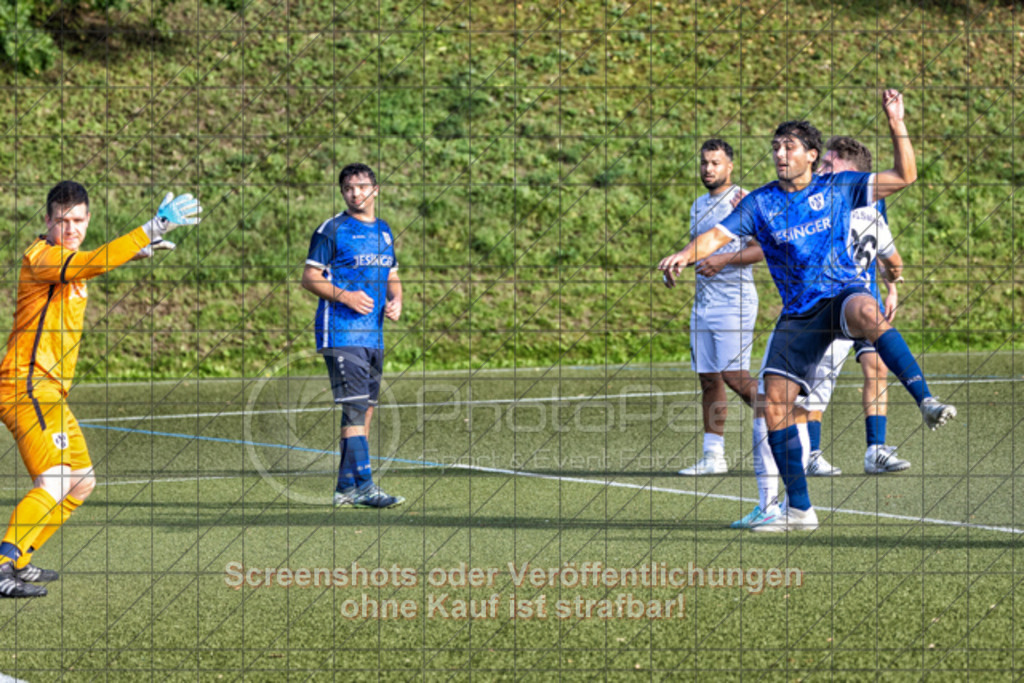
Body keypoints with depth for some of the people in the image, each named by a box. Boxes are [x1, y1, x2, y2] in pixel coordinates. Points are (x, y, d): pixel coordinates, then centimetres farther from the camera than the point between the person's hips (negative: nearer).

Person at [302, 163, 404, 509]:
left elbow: (391, 277, 25)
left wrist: (396, 300, 4)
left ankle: (346, 488, 12)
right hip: (341, 331, -7)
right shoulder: (331, 230, -3)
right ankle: (362, 485, -18)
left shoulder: (384, 231, 17)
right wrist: (345, 296, -18)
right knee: (356, 406, -14)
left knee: (364, 409, 7)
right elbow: (310, 277, -5)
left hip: (373, 334, 7)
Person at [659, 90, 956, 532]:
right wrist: (683, 256, -22)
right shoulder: (759, 203, 6)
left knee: (865, 312, -41)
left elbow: (904, 177, 3)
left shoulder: (836, 188, 3)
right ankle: (798, 509, 7)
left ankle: (925, 400, -46)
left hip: (842, 293, -3)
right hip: (798, 312, 3)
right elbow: (718, 235, -2)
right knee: (773, 407, -5)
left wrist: (896, 123, -8)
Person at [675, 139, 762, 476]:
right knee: (708, 378, 5)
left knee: (733, 375, -14)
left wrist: (724, 260, -21)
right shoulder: (699, 205, 16)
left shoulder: (743, 201, -7)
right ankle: (713, 456, 7)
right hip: (703, 303, 7)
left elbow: (763, 248, -12)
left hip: (734, 301, -7)